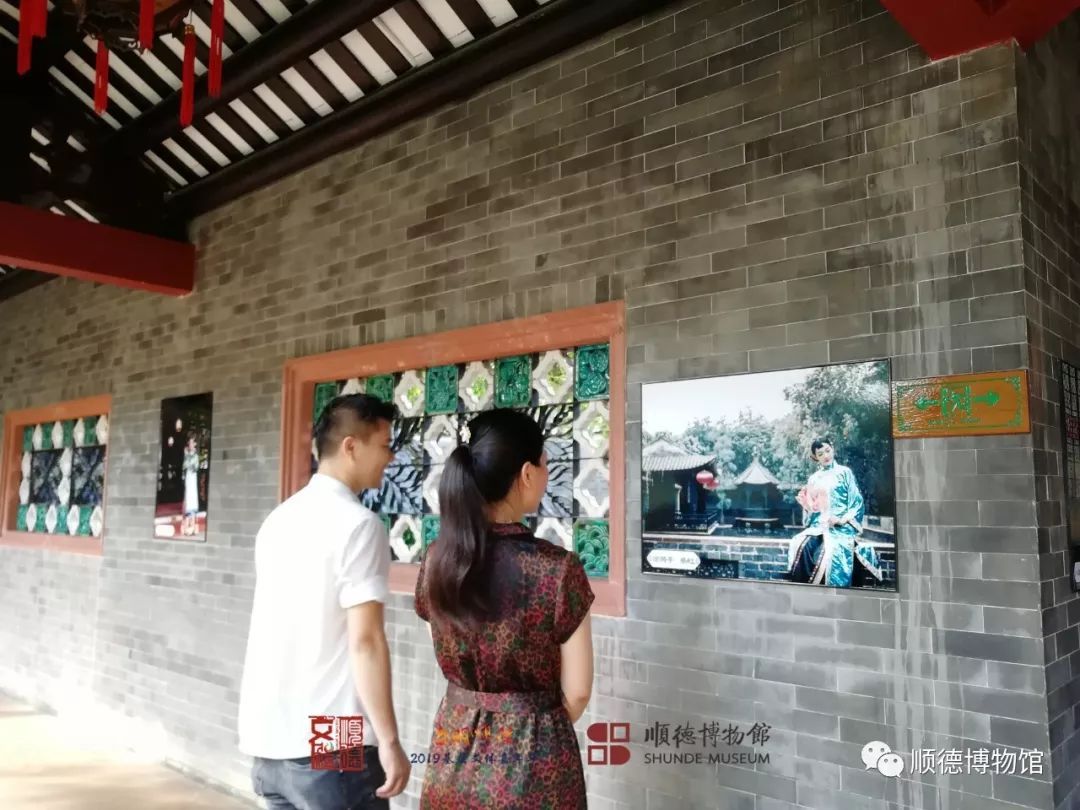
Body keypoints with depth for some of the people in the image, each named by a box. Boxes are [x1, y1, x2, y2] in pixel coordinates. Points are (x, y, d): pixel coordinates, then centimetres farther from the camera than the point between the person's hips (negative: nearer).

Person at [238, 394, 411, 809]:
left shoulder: (279, 518, 9)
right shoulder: (358, 524, -15)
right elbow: (364, 639, -19)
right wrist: (389, 741, -15)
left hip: (268, 738, 8)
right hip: (330, 744, -7)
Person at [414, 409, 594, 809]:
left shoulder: (435, 560, -8)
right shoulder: (558, 568, -21)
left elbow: (451, 662, 4)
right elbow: (577, 692, -11)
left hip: (455, 751, 4)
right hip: (532, 756, -4)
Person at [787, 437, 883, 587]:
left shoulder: (844, 472, 7)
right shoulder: (814, 479, 17)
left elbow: (857, 501, 0)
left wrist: (842, 520, -13)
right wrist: (805, 503, -3)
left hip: (840, 528, -3)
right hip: (819, 526, 3)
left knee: (833, 551, -32)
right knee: (798, 545, -25)